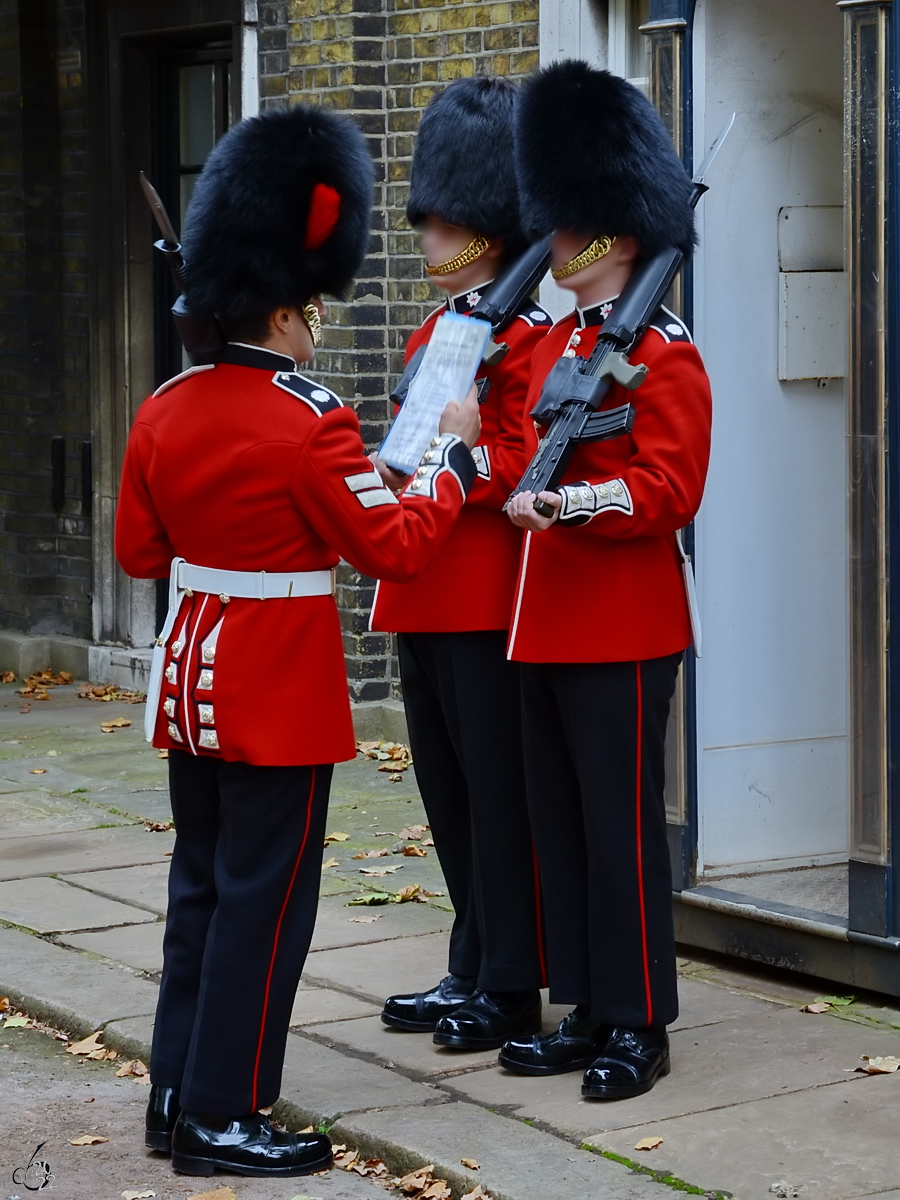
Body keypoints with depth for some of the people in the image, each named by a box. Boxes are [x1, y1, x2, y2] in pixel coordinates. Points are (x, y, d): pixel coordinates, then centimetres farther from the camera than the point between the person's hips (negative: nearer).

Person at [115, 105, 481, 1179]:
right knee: (262, 898, 0)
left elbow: (138, 550, 11)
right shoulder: (307, 422, -19)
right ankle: (222, 1116, 4)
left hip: (189, 683, 8)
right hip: (281, 699, -7)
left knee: (199, 883, 15)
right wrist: (454, 450, 0)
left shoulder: (165, 409, 2)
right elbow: (397, 546, -13)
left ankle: (177, 1090, 22)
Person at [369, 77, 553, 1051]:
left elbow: (524, 466, -18)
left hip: (490, 602, -9)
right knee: (447, 791, 13)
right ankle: (471, 972, 23)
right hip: (424, 598, 9)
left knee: (498, 790, -2)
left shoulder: (525, 337, -10)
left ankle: (510, 988, 5)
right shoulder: (429, 335, 16)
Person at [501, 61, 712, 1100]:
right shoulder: (551, 345, 15)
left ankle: (639, 1025, 6)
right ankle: (585, 1013, 19)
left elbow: (669, 489, -18)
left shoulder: (663, 352, -10)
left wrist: (571, 499, -28)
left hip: (624, 627, -8)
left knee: (620, 824, -3)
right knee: (558, 822, 11)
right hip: (546, 621, 8)